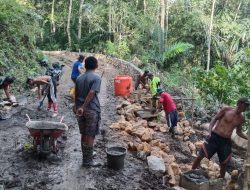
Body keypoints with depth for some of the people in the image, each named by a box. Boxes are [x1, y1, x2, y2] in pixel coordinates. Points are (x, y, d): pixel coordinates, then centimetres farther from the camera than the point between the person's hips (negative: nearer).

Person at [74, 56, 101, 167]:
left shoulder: (79, 78, 9)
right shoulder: (96, 78, -10)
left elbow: (76, 94, 15)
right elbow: (91, 93, -22)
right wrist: (83, 107, -25)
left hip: (80, 109, 6)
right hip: (92, 110, -6)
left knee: (84, 135, 16)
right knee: (90, 136, 2)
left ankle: (86, 156, 29)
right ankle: (88, 161, 8)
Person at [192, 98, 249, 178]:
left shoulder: (241, 119, 7)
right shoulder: (226, 110, -5)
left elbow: (239, 132, 19)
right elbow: (214, 119, -3)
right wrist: (210, 131, -15)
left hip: (226, 141, 4)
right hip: (214, 137, -4)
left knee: (224, 163, 10)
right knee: (200, 156, -4)